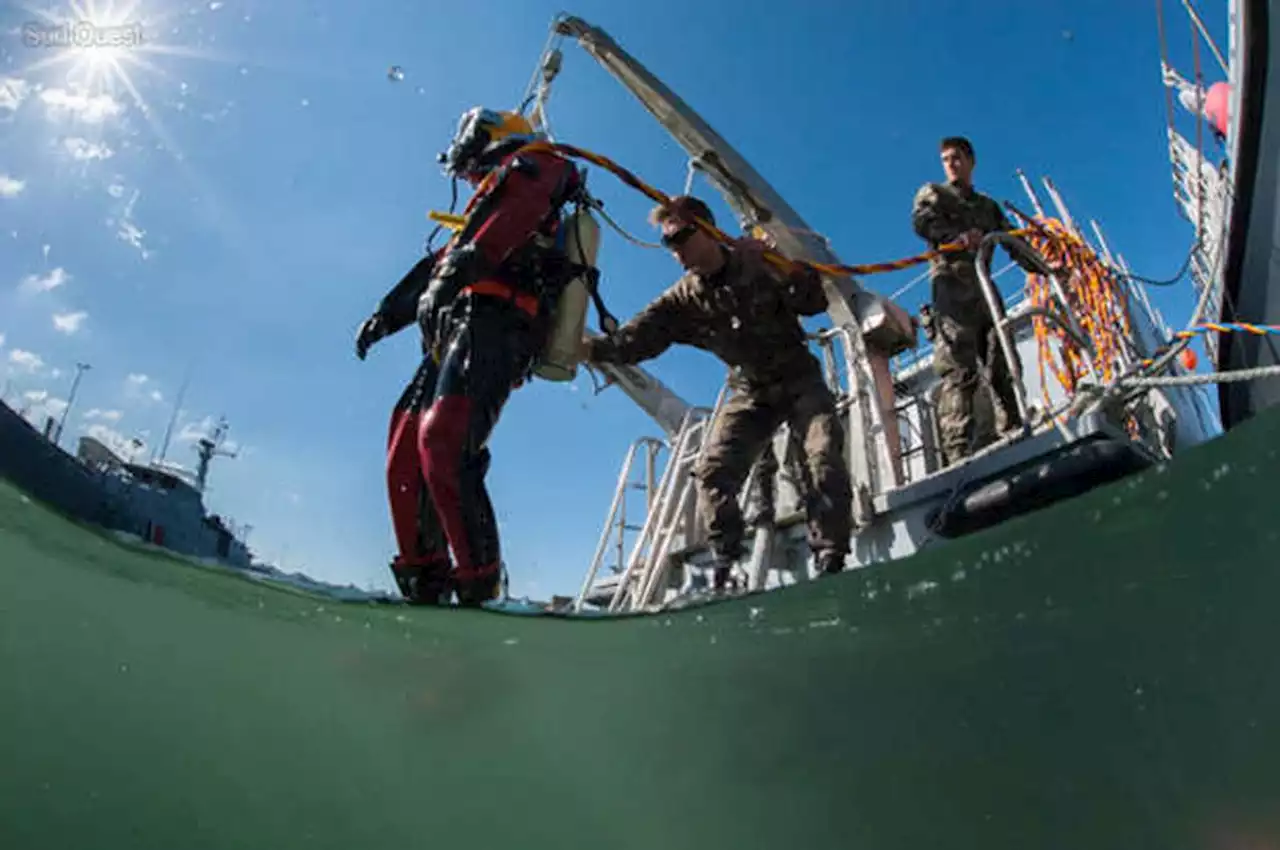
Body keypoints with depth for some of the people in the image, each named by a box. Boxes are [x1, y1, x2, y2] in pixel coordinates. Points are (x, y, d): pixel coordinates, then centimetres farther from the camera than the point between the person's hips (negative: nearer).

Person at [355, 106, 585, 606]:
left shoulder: (530, 164, 13)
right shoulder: (494, 196, 40)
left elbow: (518, 213, -12)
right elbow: (437, 266, 38)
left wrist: (470, 257, -27)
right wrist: (387, 314, 34)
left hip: (491, 324, -10)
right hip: (455, 332, 10)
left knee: (444, 444, -25)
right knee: (407, 448, 2)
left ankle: (479, 586, -25)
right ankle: (424, 582, 3)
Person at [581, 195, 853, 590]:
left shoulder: (759, 261, -12)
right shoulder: (683, 299, -6)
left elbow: (816, 302, -14)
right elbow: (634, 340, -15)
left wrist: (785, 269, -32)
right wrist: (588, 347, -33)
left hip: (800, 379, -2)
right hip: (751, 392, 3)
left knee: (825, 457, -23)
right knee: (712, 472, -13)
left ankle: (830, 563, -15)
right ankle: (725, 566, -4)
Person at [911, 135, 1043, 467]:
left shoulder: (988, 206, 31)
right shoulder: (933, 193, 16)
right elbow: (922, 221, -7)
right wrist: (958, 235, -26)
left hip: (984, 288, 6)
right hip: (951, 285, -6)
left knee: (1005, 371, -4)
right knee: (959, 371, -19)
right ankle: (959, 451, -26)